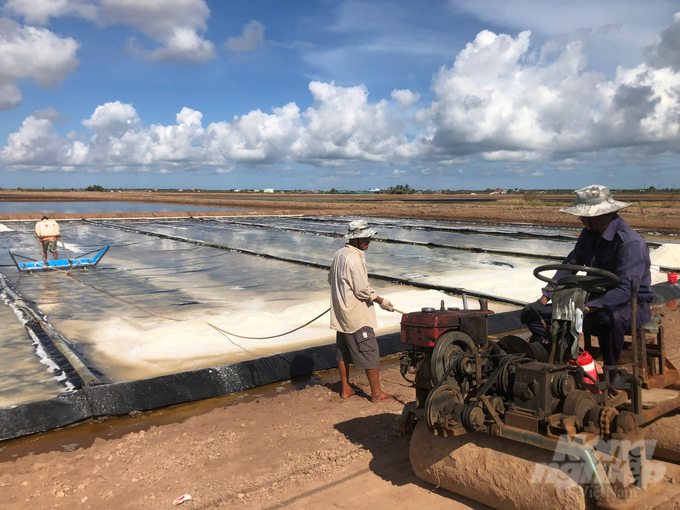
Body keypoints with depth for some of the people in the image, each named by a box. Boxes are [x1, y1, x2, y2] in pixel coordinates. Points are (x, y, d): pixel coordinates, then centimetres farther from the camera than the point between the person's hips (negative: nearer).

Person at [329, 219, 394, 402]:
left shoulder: (339, 254, 8)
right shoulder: (354, 258, -21)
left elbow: (331, 279, 20)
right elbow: (362, 290, -21)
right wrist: (382, 301, -9)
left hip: (341, 314, 10)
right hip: (357, 315, -10)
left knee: (343, 351, 15)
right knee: (369, 352, -2)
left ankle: (345, 388, 25)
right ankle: (376, 392, 5)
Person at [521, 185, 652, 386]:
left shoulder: (630, 242, -22)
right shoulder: (589, 234, 4)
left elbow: (627, 289, -31)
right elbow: (569, 265, 6)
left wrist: (587, 309, -41)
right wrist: (544, 299, -5)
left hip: (631, 304, -7)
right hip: (596, 299, 7)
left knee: (610, 319, -45)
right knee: (534, 314, -5)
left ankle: (611, 375, -19)